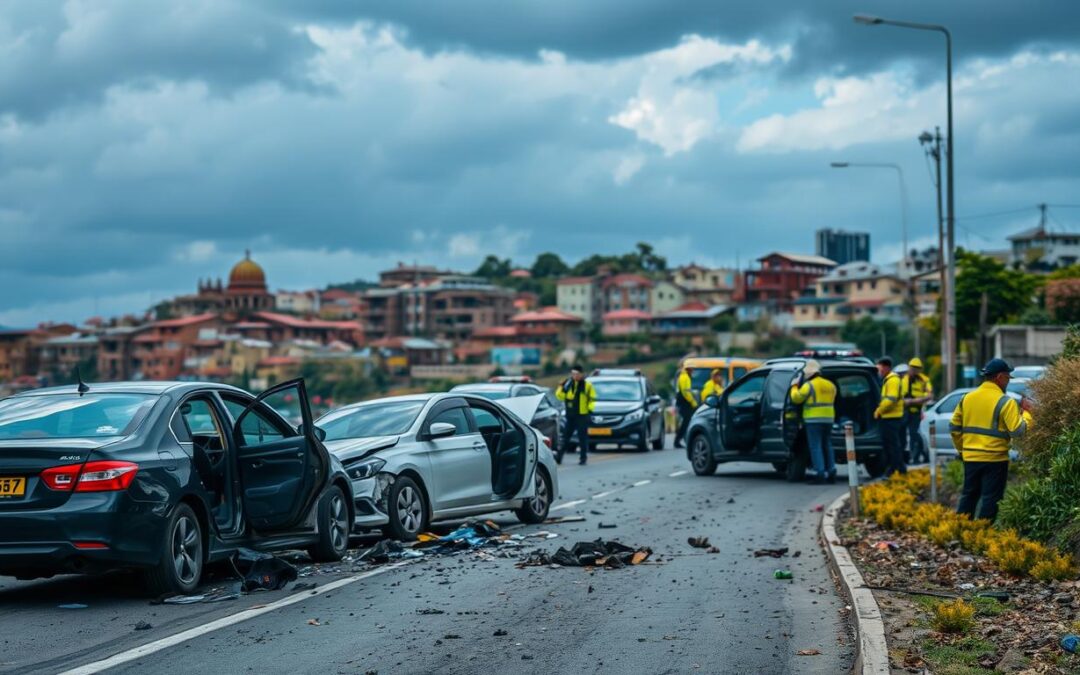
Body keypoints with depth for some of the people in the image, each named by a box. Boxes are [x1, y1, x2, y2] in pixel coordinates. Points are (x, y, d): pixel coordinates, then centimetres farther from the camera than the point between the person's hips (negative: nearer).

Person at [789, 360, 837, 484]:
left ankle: (820, 475, -11)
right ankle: (831, 473, 16)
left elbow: (796, 398, -10)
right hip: (828, 419, 7)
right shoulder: (830, 385, 12)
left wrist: (794, 387, 7)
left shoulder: (809, 385, -11)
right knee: (827, 446, 15)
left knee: (815, 447, -5)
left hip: (813, 420, -7)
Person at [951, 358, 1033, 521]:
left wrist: (961, 449, 22)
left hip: (970, 458, 6)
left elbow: (954, 427, 11)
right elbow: (1018, 430, -17)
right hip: (995, 459, -6)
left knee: (968, 496, 17)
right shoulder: (1005, 402, -12)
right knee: (990, 500, 2)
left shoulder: (967, 398, 7)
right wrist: (1026, 412, -1)